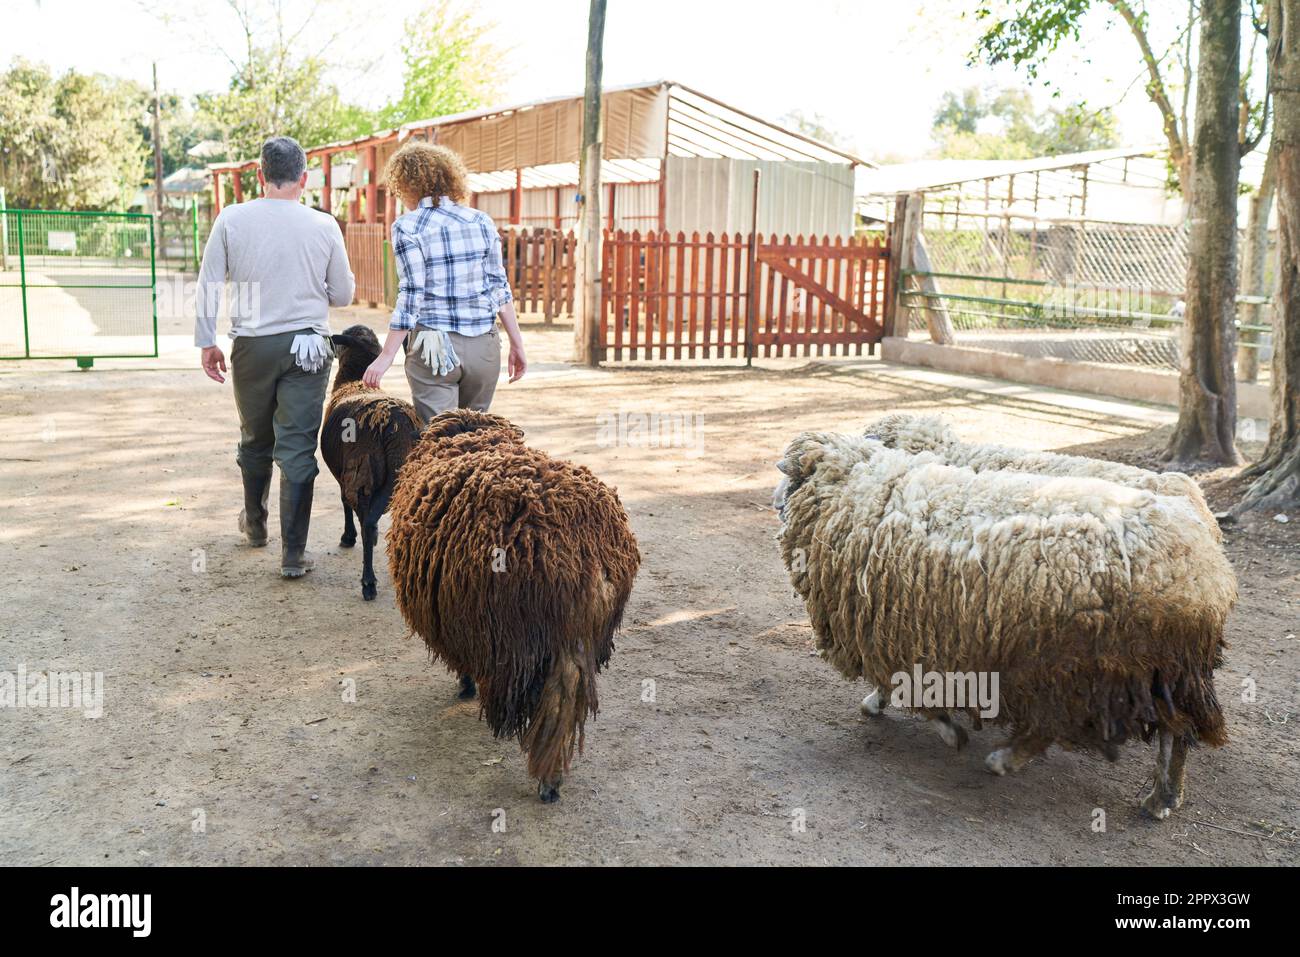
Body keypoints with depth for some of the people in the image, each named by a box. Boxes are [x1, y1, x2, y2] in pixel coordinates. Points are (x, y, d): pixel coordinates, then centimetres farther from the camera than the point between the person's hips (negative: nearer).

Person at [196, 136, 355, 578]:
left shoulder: (232, 219, -3)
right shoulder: (324, 226, -4)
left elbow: (208, 286, -1)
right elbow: (343, 295, 6)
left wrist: (206, 342, 8)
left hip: (252, 346, 1)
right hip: (308, 347, -1)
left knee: (255, 440, 20)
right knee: (298, 449, 1)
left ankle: (255, 524, 40)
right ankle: (293, 552, 2)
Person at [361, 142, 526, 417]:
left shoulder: (407, 227, -5)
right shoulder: (481, 221, 7)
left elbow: (411, 296, -10)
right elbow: (499, 286, 7)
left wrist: (386, 356, -6)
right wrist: (517, 345, 13)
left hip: (434, 346, -4)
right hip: (484, 346, 4)